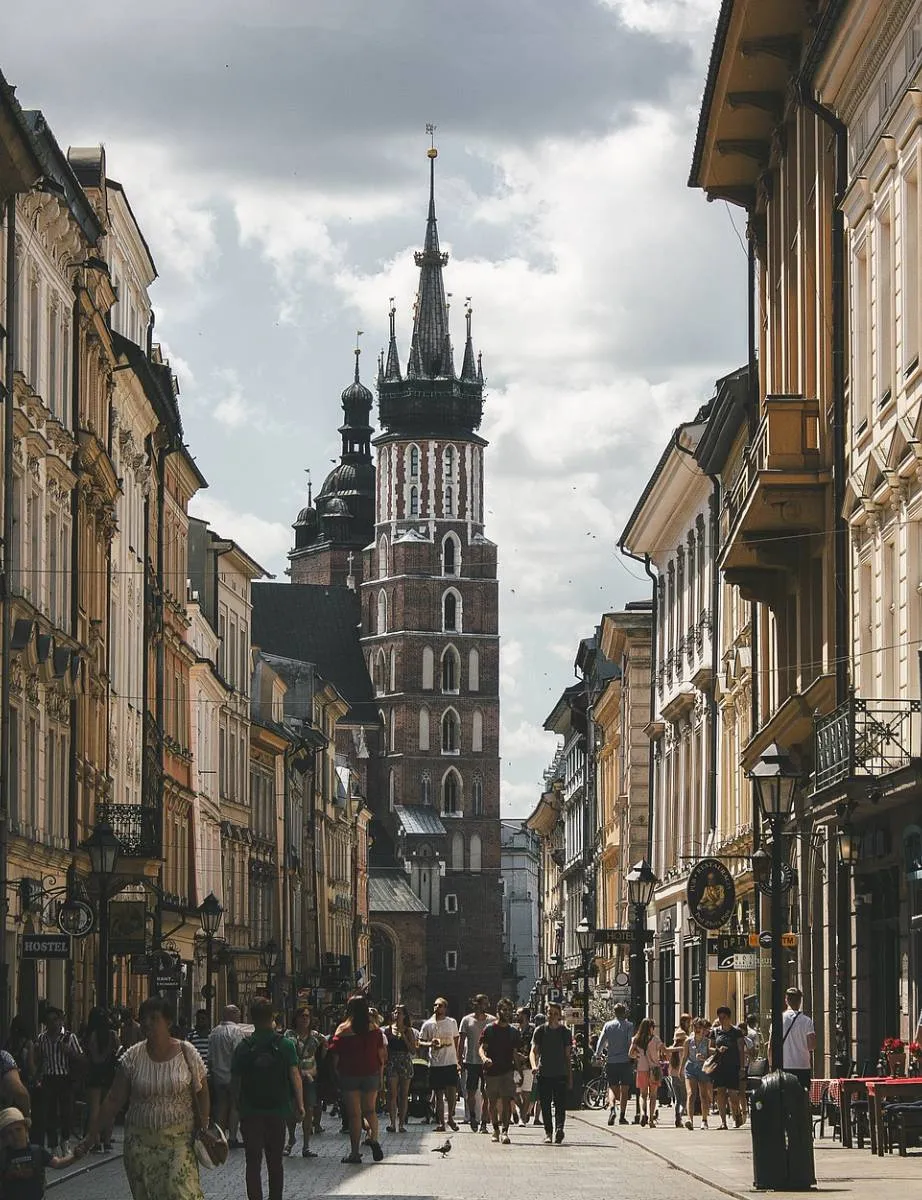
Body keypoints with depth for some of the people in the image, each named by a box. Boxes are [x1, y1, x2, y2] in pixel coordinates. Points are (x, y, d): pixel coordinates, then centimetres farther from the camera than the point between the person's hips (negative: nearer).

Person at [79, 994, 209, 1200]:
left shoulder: (187, 1054, 0)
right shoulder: (132, 1057, 2)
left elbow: (202, 1095, 5)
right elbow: (114, 1100, 5)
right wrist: (93, 1133, 2)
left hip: (179, 1143, -2)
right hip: (141, 1143, 2)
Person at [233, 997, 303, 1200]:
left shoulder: (244, 1047, -4)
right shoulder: (285, 1044, -3)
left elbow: (236, 1081, -3)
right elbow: (295, 1075, -5)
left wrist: (239, 1107, 7)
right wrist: (300, 1105, 1)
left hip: (250, 1112, -1)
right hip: (278, 1111, 1)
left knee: (253, 1162, -1)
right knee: (276, 1162, 15)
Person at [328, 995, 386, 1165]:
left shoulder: (343, 1030, -7)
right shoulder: (374, 1030, -2)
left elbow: (335, 1057, -7)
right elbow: (382, 1055, 1)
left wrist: (337, 1075, 3)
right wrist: (380, 1076, 9)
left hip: (349, 1075, -2)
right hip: (371, 1074, 2)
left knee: (354, 1114, 2)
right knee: (370, 1109, 19)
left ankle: (355, 1152, 3)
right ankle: (373, 1138, -4)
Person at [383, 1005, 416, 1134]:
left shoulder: (409, 1031, 5)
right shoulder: (388, 1030, 6)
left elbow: (413, 1049, -1)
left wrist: (403, 1035, -8)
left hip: (405, 1063, 1)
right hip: (391, 1063, -1)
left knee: (404, 1095, 2)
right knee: (392, 1094, -8)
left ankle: (401, 1123, 6)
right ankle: (392, 1123, -9)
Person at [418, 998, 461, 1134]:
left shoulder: (452, 1022, 5)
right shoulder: (428, 1024, 1)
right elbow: (420, 1042, 6)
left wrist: (458, 1059, 13)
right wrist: (430, 1043, -16)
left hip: (451, 1063, 1)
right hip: (435, 1064, -1)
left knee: (452, 1092, -3)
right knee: (439, 1094, 3)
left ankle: (450, 1117, 17)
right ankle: (441, 1122, 10)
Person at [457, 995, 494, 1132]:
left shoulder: (492, 1021, 4)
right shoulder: (467, 1020, 3)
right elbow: (461, 1040, 5)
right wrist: (460, 1059, -1)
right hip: (471, 1061, 0)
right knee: (470, 1092, 2)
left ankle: (483, 1123, 3)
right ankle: (472, 1116, 26)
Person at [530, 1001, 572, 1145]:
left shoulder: (565, 1032, 7)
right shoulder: (540, 1031, 5)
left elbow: (568, 1056, 12)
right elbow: (534, 1051, 1)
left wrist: (570, 1076, 10)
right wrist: (534, 1065, -19)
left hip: (561, 1074, -1)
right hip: (544, 1074, 1)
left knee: (560, 1103, -13)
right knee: (545, 1105, 4)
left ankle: (559, 1128, -26)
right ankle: (548, 1132, 12)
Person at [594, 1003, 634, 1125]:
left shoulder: (608, 1025, 4)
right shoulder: (629, 1025, -2)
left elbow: (600, 1042, 2)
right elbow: (631, 1042, -11)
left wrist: (598, 1056, 12)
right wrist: (632, 1056, -3)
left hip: (611, 1061, 1)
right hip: (625, 1061, -1)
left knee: (612, 1088, 9)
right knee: (624, 1090, 6)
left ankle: (612, 1108, -17)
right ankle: (622, 1116, 5)